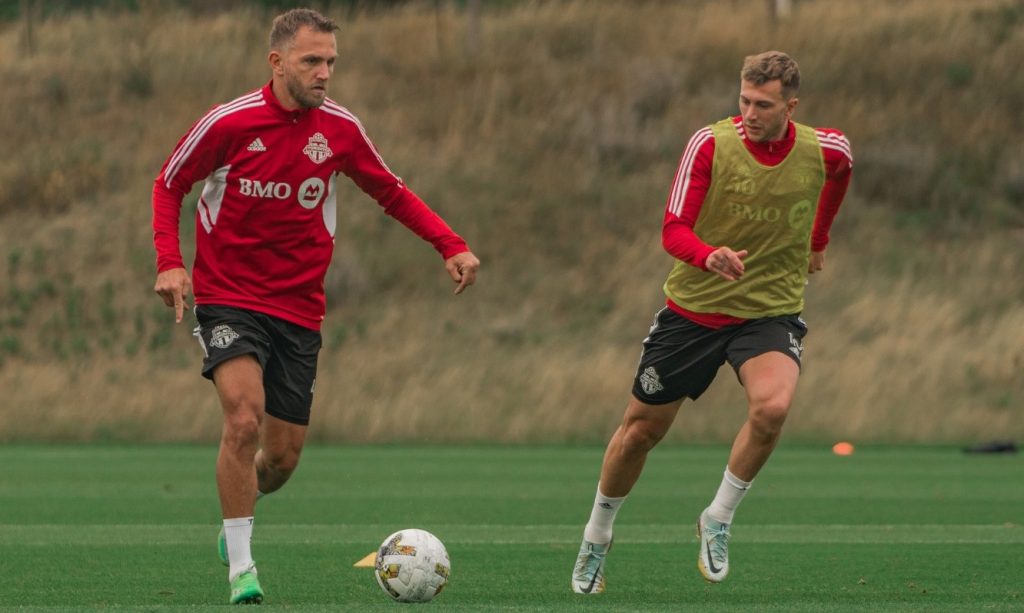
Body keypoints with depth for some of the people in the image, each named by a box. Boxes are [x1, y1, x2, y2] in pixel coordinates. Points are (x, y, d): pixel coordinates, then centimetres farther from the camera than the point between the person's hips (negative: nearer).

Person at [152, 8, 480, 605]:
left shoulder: (340, 129, -1)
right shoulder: (229, 123, -10)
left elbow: (392, 193, 13)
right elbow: (169, 186, 3)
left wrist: (451, 245, 0)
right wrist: (169, 261, -11)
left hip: (298, 309, 4)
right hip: (229, 299, -3)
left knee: (284, 455, 5)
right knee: (245, 415, -25)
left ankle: (239, 515, 40)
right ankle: (241, 566, -14)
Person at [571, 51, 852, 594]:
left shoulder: (824, 150, -8)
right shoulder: (710, 143, -15)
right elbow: (673, 230, -19)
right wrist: (710, 256, -40)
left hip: (770, 311, 0)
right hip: (693, 309, 0)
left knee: (772, 406, -30)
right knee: (641, 429, 8)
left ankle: (718, 520, -7)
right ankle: (597, 538, 34)